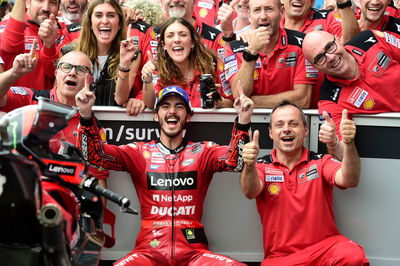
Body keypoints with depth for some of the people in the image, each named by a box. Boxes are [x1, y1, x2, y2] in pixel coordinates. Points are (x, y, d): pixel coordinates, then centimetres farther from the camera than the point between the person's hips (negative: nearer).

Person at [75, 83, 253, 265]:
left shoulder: (203, 152, 11)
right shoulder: (140, 153, 11)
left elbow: (234, 161, -8)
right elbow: (95, 155, 1)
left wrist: (243, 120, -22)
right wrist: (85, 114, -13)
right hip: (149, 250, 0)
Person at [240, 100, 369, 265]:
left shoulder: (321, 162, 6)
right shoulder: (262, 166, 5)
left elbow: (349, 181, -13)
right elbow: (251, 192, -16)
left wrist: (349, 144, -31)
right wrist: (249, 165, -38)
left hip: (324, 246, -1)